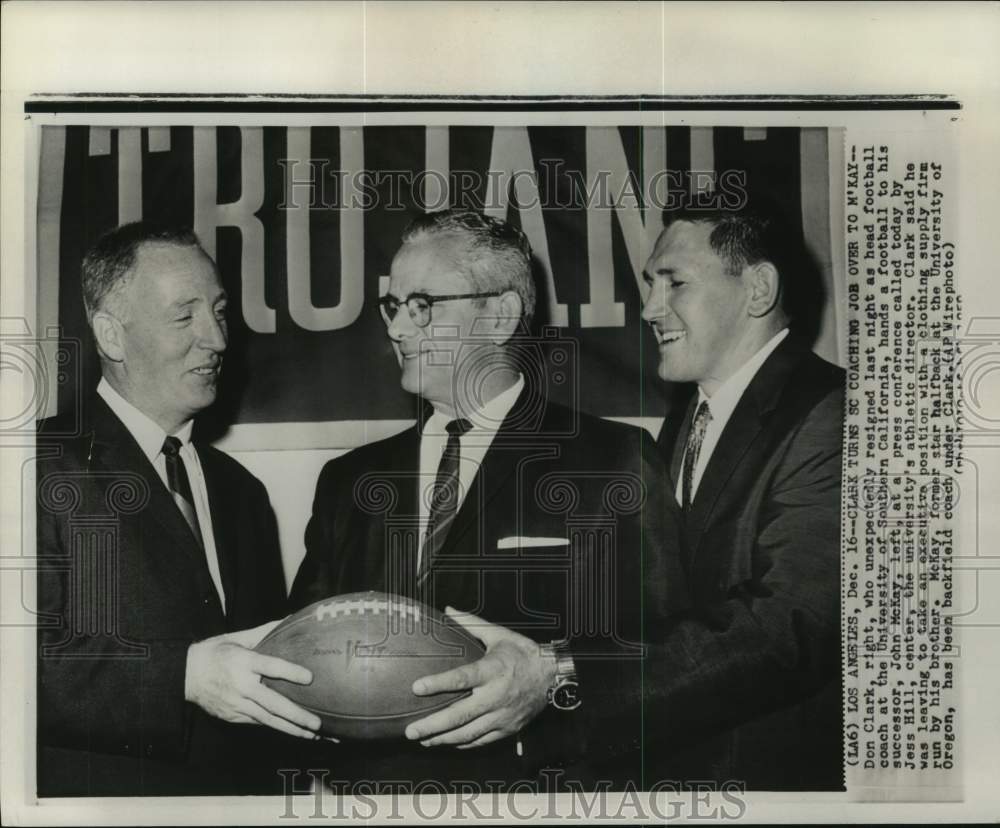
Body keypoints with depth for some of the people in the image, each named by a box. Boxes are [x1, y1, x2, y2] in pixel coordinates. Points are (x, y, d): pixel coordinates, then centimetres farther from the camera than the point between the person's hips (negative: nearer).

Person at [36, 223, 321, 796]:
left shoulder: (241, 490, 14)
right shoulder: (48, 466, -7)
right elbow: (25, 661, -16)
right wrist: (183, 675, -23)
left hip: (246, 788, 5)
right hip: (101, 793, -5)